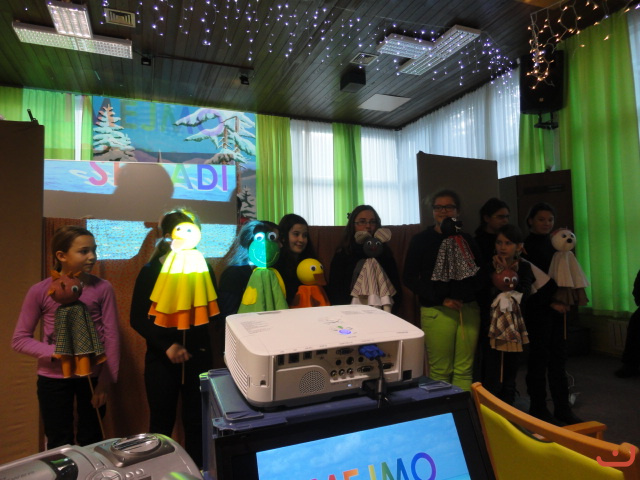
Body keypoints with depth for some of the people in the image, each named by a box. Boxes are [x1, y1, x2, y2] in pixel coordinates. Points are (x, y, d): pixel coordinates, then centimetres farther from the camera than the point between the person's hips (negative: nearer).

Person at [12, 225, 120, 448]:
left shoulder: (102, 288, -9)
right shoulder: (40, 291, -8)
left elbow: (111, 336, -6)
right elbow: (19, 339, -3)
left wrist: (106, 380, -7)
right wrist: (56, 352, -18)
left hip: (92, 376, 0)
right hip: (54, 378, 0)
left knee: (91, 443, 15)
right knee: (59, 446, 15)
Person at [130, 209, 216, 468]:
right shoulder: (150, 271, -3)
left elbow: (214, 314, 4)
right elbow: (138, 318, -6)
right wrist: (166, 346, -14)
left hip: (198, 356, 1)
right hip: (161, 359, -1)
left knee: (196, 422, 8)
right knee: (162, 423, 11)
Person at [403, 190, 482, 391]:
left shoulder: (466, 239, 13)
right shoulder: (421, 240, 2)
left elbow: (479, 275, 16)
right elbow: (410, 278, -3)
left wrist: (471, 265, -6)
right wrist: (441, 299, -9)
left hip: (468, 308, 3)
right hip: (436, 311, -3)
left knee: (464, 370, 5)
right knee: (440, 371, 2)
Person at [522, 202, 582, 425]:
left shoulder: (554, 244, 12)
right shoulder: (526, 246, -6)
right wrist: (551, 302, -12)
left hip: (558, 306, 6)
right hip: (537, 310, -6)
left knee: (558, 357, 8)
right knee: (540, 357, 0)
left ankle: (562, 407, 17)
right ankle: (538, 408, 12)